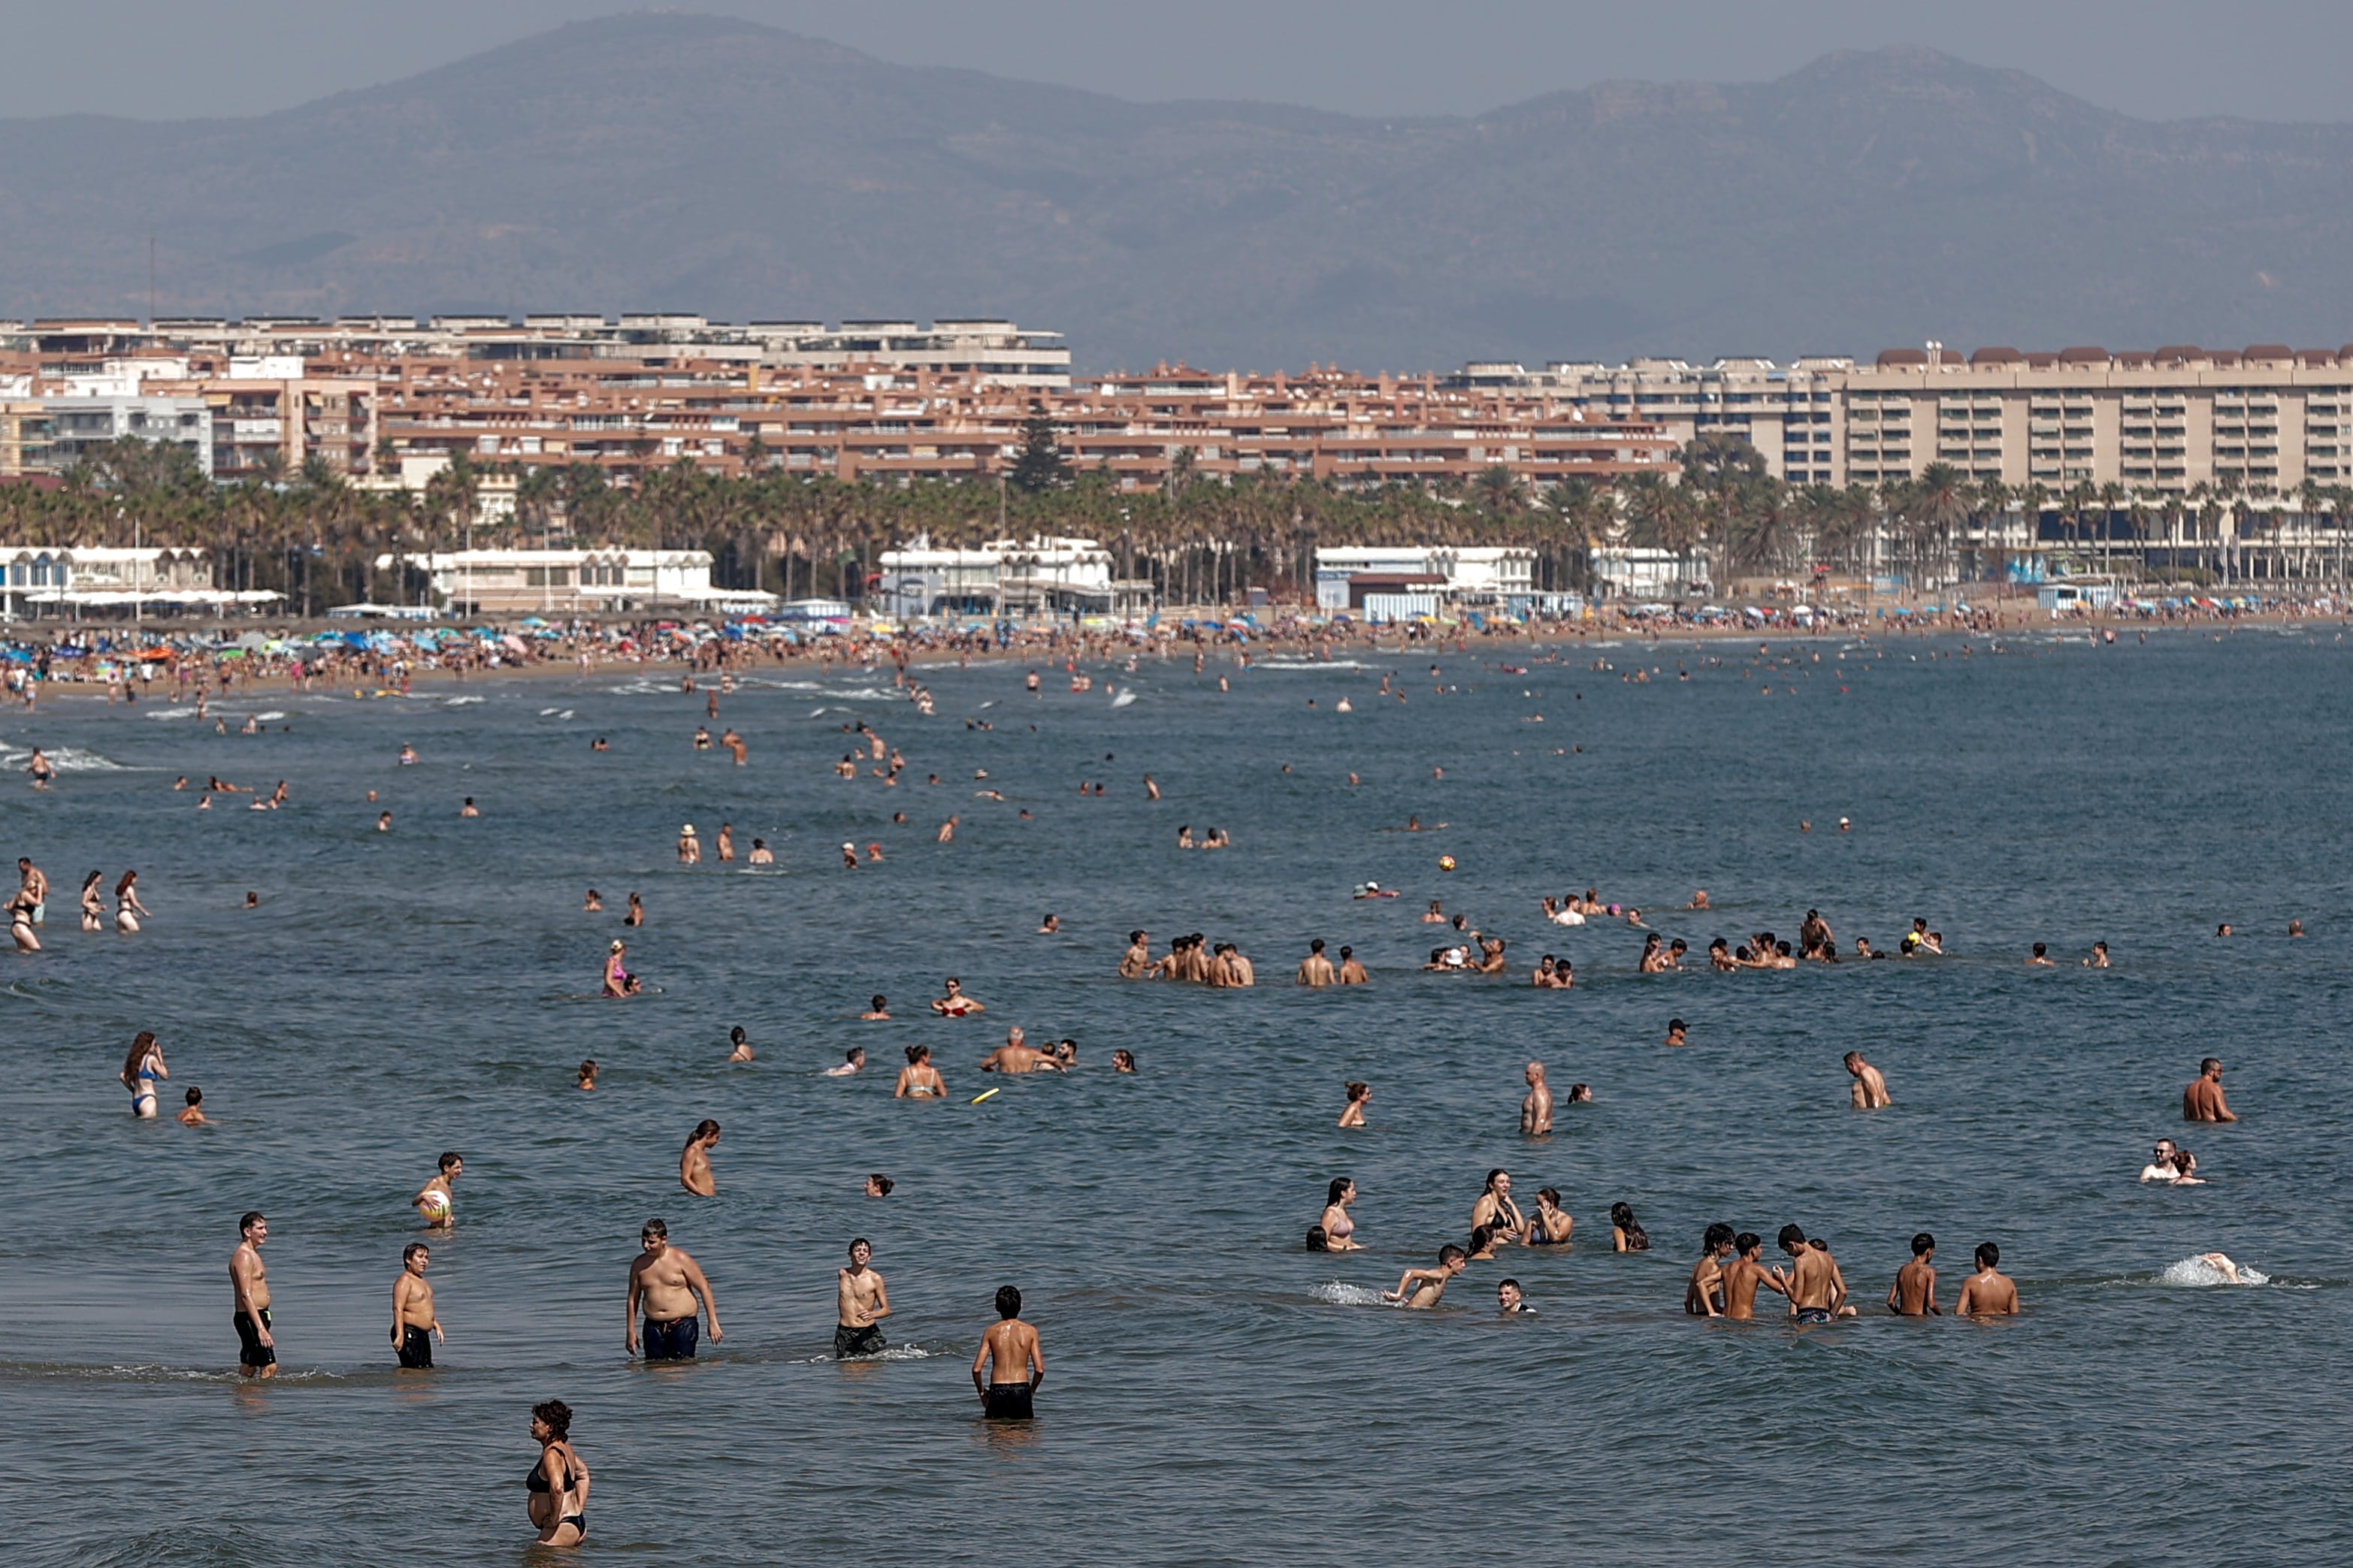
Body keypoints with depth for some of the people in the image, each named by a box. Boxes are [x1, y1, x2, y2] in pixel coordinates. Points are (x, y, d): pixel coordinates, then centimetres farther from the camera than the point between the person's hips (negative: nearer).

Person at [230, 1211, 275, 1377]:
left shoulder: (253, 1254, 17)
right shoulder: (243, 1256, -15)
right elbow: (246, 1295, -23)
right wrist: (261, 1328, -29)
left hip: (257, 1317, 10)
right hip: (249, 1318, -10)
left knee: (248, 1371, 14)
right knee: (270, 1368, -14)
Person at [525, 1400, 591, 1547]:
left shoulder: (551, 1455, -16)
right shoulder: (564, 1448, 15)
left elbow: (557, 1488, -32)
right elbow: (583, 1474, 31)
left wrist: (553, 1521, -21)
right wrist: (579, 1508, 25)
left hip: (563, 1528, -10)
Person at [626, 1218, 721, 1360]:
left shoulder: (680, 1259, -4)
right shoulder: (639, 1264, 7)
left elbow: (704, 1288, -2)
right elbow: (632, 1299, 14)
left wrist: (713, 1323, -6)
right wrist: (630, 1332, 12)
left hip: (683, 1324, -3)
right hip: (653, 1326, 3)